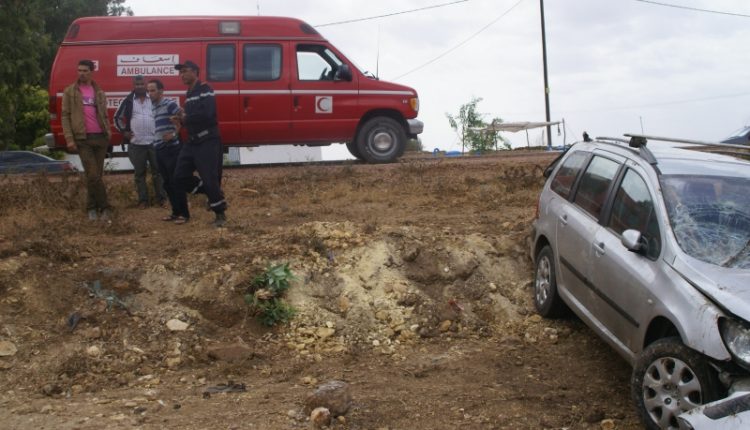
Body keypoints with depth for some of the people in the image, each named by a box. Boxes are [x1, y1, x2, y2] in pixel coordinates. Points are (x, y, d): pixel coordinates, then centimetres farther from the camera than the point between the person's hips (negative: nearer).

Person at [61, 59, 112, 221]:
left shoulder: (99, 92, 14)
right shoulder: (70, 92, 4)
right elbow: (65, 116, 2)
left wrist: (108, 132, 6)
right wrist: (69, 139, -7)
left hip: (101, 138, 3)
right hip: (83, 139, -3)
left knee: (96, 175, 7)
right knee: (93, 175, -10)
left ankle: (92, 207, 18)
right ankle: (105, 207, 2)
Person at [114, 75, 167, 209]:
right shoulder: (128, 101, 4)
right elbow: (117, 117, 12)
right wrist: (123, 131, 3)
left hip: (154, 142, 0)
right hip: (136, 144, 0)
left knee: (157, 171, 3)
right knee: (139, 173, 6)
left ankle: (161, 198, 11)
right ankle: (143, 200, 13)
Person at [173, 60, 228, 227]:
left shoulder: (205, 90, -11)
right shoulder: (189, 94, 17)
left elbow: (206, 114, -26)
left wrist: (186, 118, -14)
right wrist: (182, 119, 0)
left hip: (208, 142, -9)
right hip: (193, 141, 9)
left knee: (209, 178, -9)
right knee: (180, 175, 6)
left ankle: (220, 214, 5)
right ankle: (214, 194, 19)